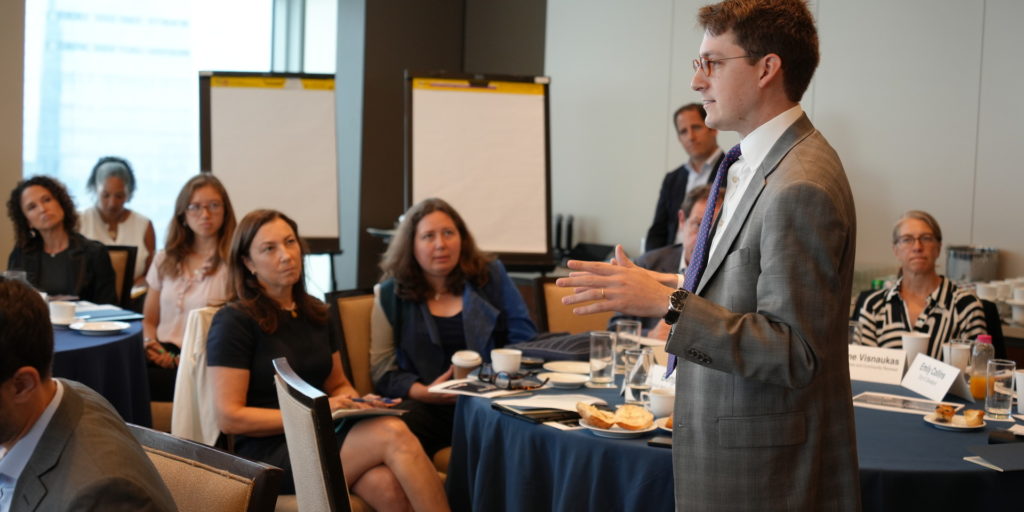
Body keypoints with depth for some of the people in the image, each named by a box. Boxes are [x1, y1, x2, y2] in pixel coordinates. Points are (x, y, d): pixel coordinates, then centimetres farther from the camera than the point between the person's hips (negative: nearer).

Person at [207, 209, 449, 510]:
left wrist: (359, 403, 1)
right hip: (270, 454, -6)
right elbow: (229, 417, -10)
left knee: (387, 485, -30)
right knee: (391, 433, -29)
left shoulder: (315, 313, 16)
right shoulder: (234, 321, -5)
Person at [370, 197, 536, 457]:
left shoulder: (491, 275, 15)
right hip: (426, 406, 0)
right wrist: (425, 392, -12)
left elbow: (524, 339, 10)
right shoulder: (391, 294, 12)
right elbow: (383, 371, 7)